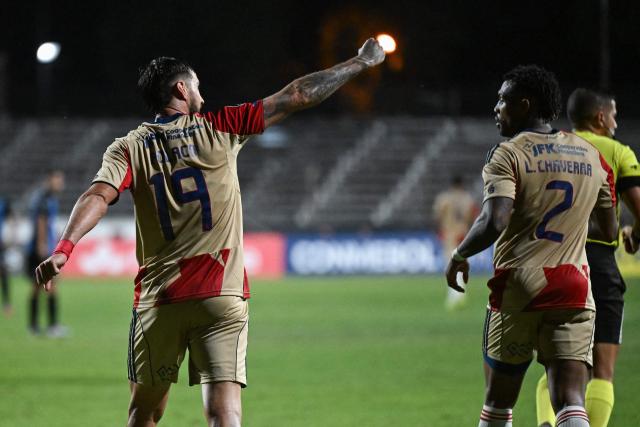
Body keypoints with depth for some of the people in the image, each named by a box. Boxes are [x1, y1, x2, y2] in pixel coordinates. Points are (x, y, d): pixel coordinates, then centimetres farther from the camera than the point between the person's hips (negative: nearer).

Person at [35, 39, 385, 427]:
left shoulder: (129, 148, 5)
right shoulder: (219, 128, 5)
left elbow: (99, 196, -13)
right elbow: (299, 96, 8)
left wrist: (64, 248, -24)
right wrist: (361, 62, 18)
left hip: (157, 299, 1)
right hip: (223, 296, -1)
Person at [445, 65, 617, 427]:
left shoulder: (508, 155, -6)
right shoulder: (591, 156, 10)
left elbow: (493, 223, -21)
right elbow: (610, 230, 15)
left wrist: (459, 256, -4)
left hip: (518, 290, -3)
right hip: (574, 291, 3)